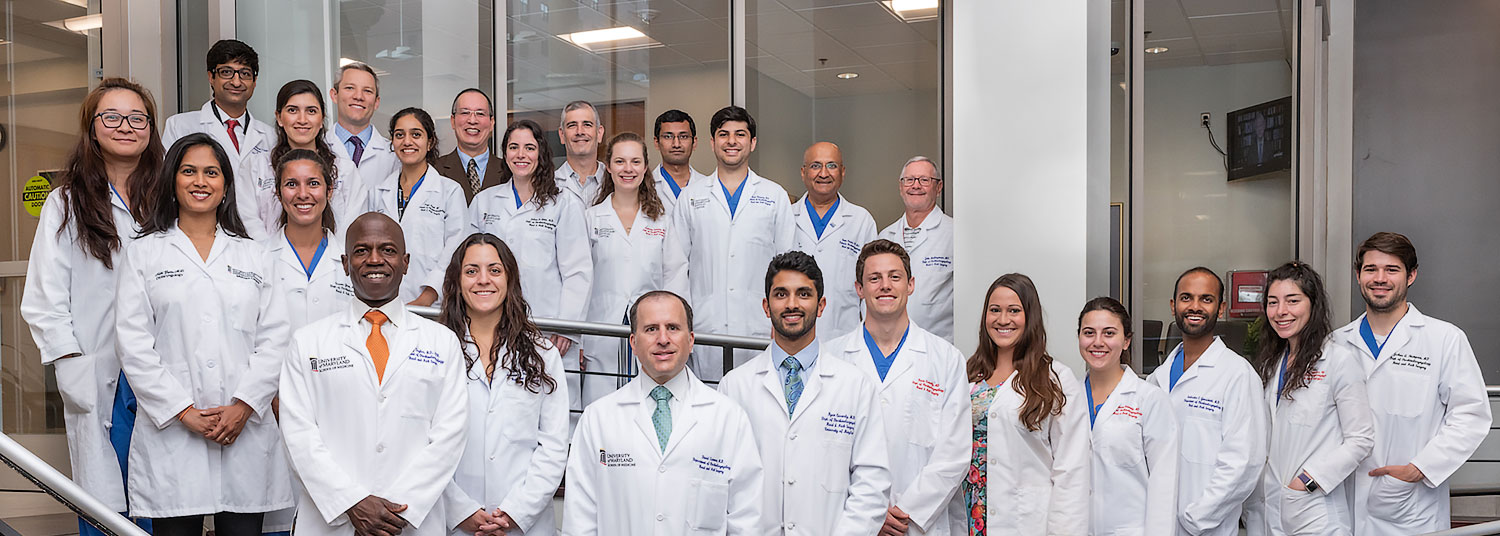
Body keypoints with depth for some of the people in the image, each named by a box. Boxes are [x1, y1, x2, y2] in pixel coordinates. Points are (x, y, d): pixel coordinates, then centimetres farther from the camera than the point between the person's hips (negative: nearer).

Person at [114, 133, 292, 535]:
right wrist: (183, 411, -9)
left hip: (246, 431, 2)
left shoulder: (253, 255, 13)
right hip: (171, 431, -1)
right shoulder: (144, 253, 8)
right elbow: (133, 344, 0)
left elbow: (274, 339, 5)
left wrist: (244, 405, -8)